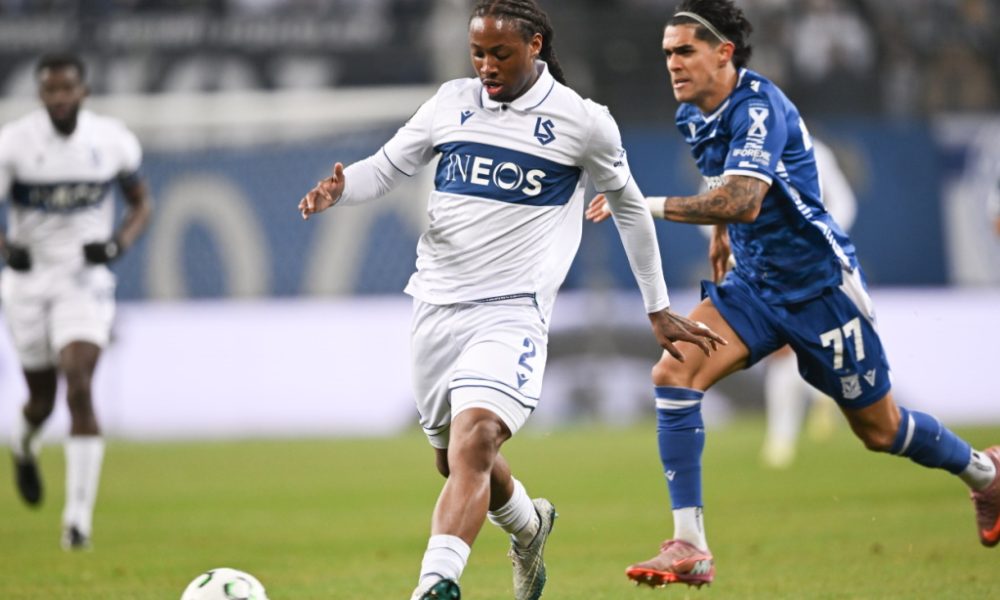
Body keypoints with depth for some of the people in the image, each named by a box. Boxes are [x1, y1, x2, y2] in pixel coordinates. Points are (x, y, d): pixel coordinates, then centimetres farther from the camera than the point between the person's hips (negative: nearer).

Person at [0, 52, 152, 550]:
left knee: (79, 391, -17)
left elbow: (141, 204, 8)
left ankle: (79, 517, -15)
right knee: (42, 400, 11)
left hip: (85, 280, 0)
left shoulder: (113, 141, -5)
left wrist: (120, 242, -12)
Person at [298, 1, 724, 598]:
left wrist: (659, 310, 18)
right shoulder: (453, 102, 7)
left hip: (512, 310, -5)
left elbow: (629, 205, 12)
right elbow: (386, 168, 13)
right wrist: (338, 190, -11)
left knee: (473, 442, -27)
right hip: (437, 303, 5)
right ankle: (530, 528, 49)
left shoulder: (583, 123, -2)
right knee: (454, 460, 18)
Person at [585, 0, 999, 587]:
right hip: (755, 285, 7)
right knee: (674, 372, -17)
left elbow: (743, 202, -40)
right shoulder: (693, 117, 2)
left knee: (879, 429, 8)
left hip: (820, 285, -7)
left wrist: (649, 204, -41)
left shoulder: (759, 108, -25)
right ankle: (690, 546, -18)